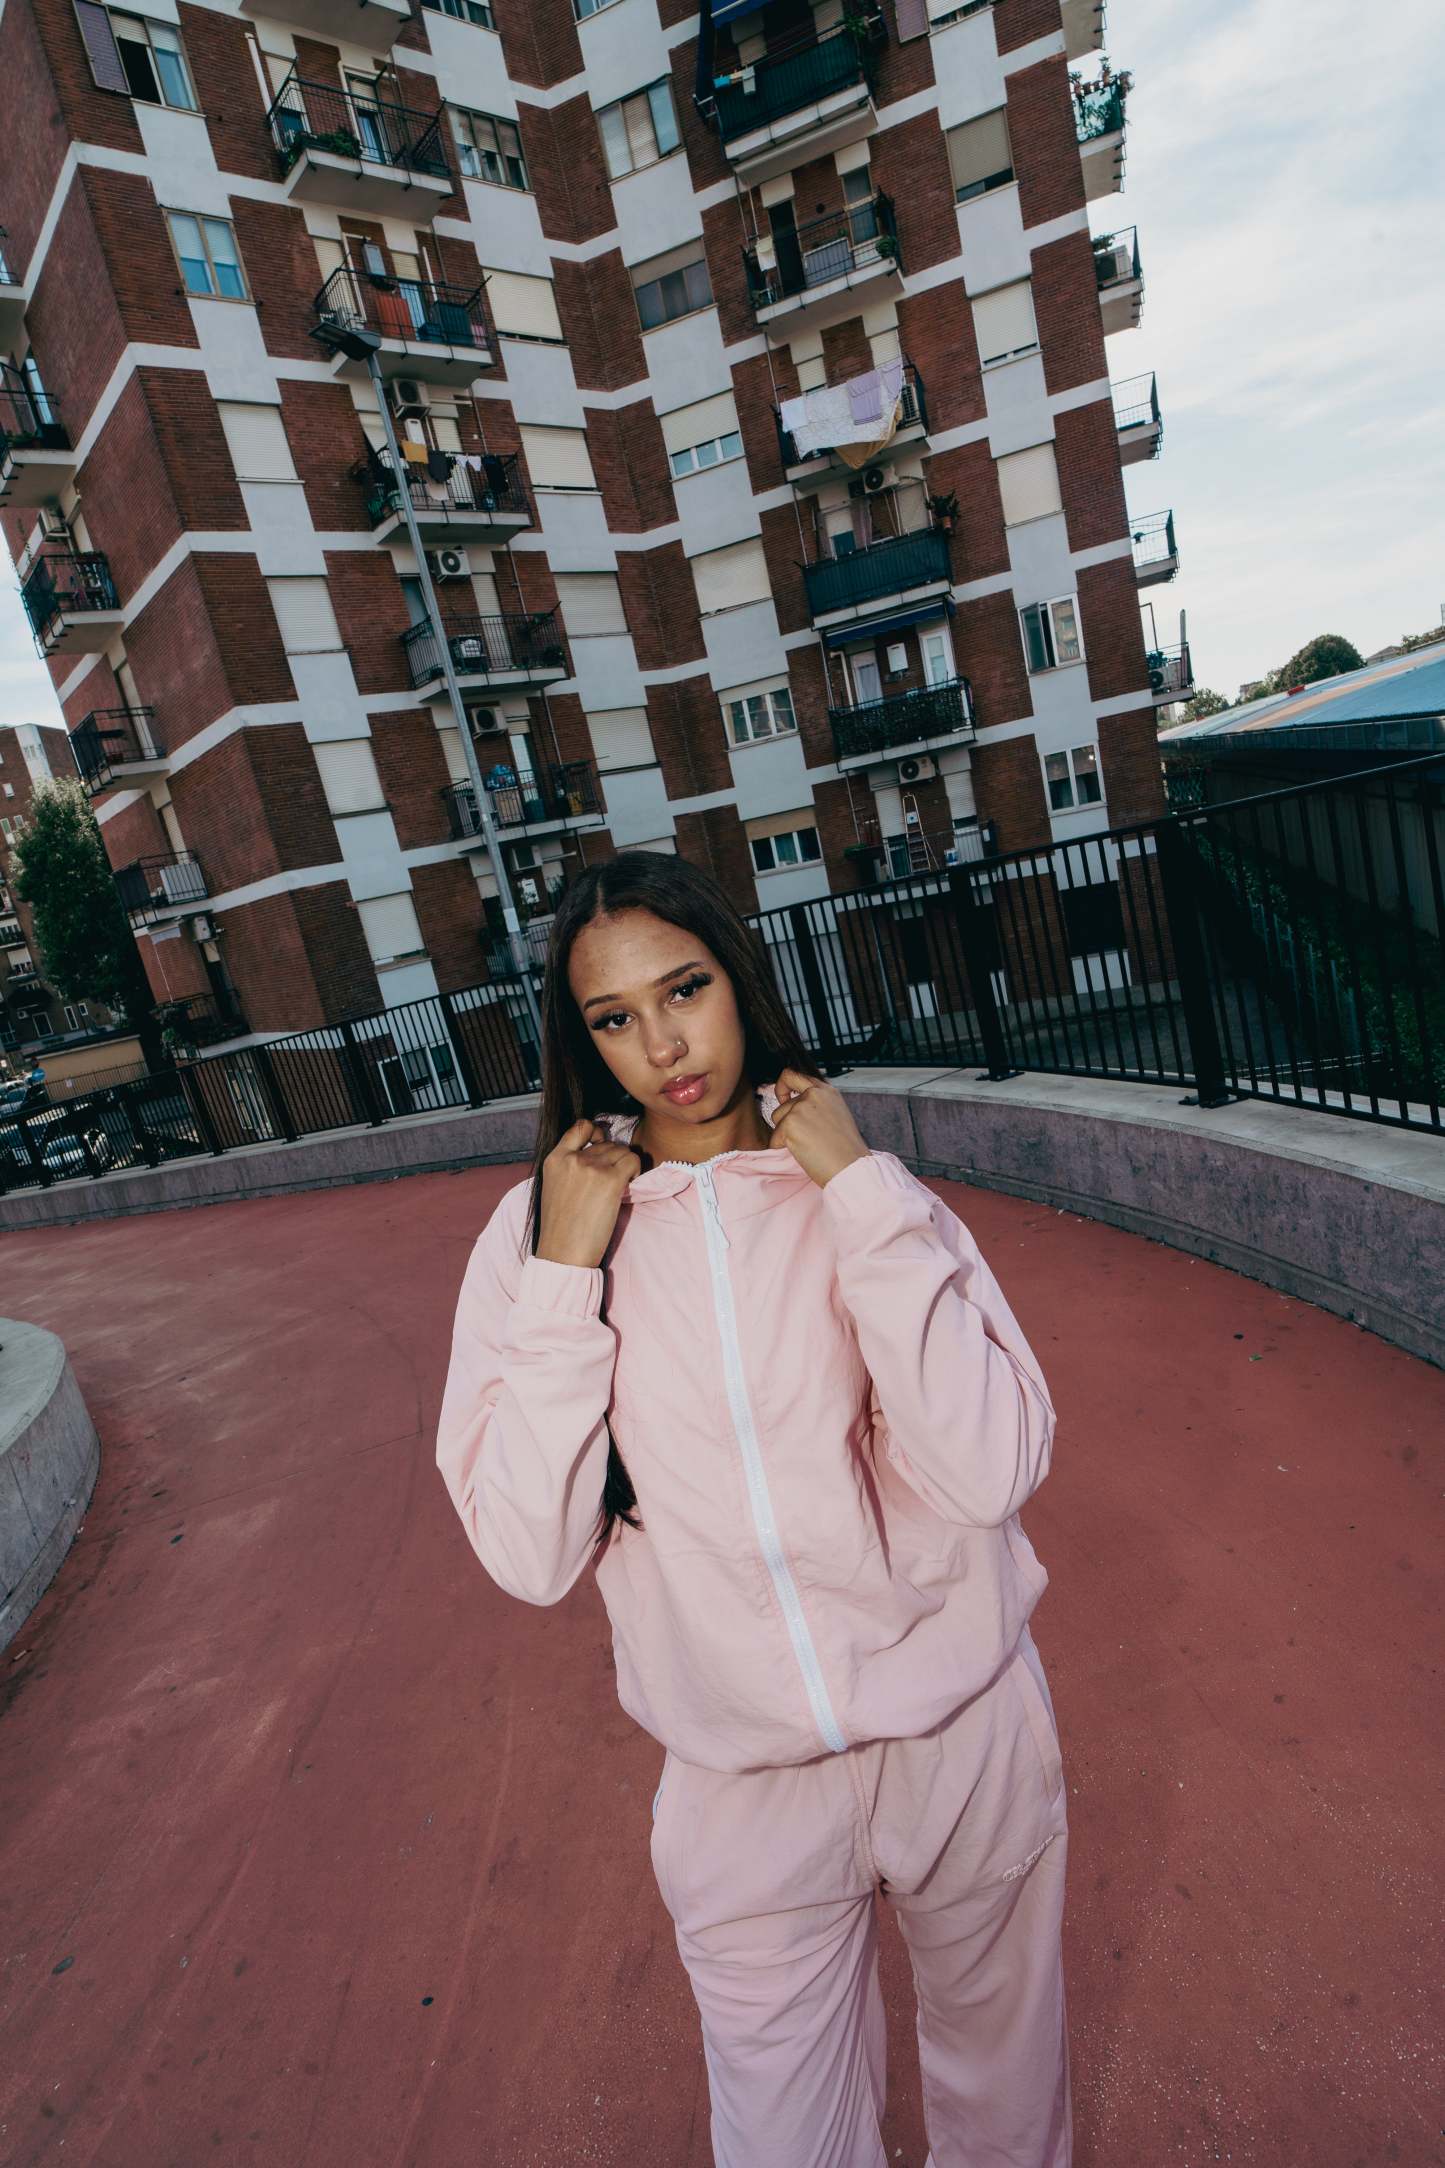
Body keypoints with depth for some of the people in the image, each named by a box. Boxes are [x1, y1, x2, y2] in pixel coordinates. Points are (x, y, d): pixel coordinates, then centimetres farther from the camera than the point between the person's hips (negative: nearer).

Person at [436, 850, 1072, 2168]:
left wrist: (862, 1188, -23)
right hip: (743, 1786, -1)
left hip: (967, 1736, 2)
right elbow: (532, 1557, -15)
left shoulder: (867, 1194, -9)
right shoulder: (538, 1232, -9)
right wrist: (566, 1272, -22)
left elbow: (992, 1474, -21)